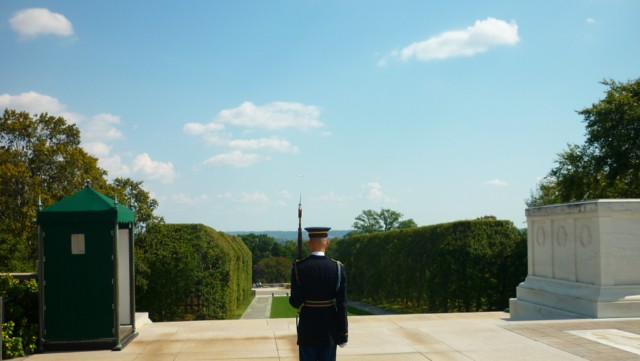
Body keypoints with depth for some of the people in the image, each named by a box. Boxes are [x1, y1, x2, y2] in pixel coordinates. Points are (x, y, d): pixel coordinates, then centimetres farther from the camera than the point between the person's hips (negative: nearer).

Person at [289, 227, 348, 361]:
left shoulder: (298, 267, -10)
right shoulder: (338, 268, -9)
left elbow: (296, 302, -10)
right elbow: (341, 305, -8)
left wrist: (292, 299, 14)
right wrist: (343, 334, 0)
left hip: (307, 329, -1)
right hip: (329, 330, 1)